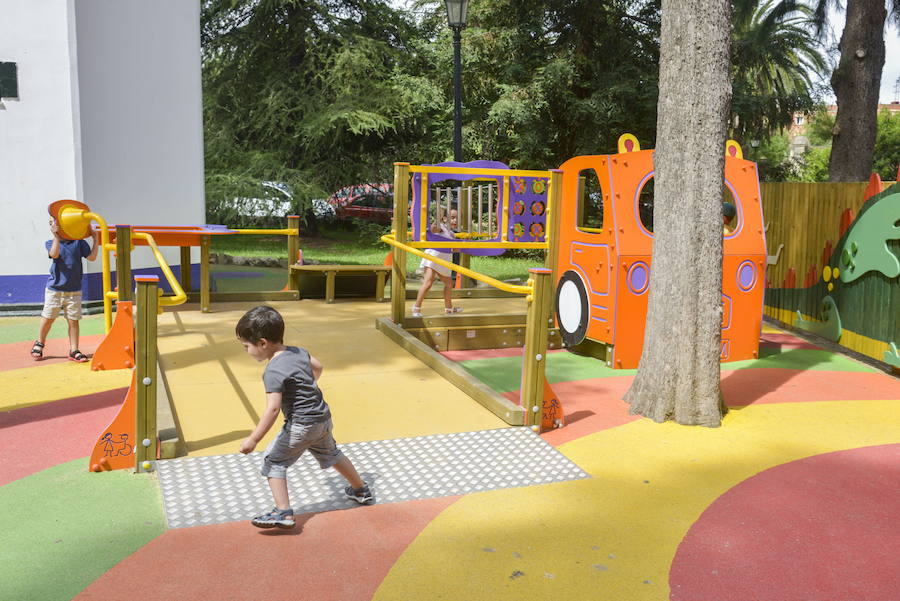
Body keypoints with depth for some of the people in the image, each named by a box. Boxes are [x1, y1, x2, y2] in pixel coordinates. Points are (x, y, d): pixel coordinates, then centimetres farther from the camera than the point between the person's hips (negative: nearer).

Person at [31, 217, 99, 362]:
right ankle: (39, 344, 31)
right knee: (48, 318, 9)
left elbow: (91, 257, -7)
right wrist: (56, 236, -22)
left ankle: (74, 350, 10)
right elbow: (54, 254, -20)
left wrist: (95, 239, -10)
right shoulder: (50, 243, 1)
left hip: (74, 291, 0)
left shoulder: (78, 242, 2)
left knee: (73, 320, 2)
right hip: (54, 289, 0)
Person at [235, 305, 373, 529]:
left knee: (273, 461, 4)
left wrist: (253, 439, -23)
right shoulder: (298, 351, 3)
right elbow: (317, 367, 21)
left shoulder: (273, 371, -21)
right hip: (323, 417, 9)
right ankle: (361, 491, 44)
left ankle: (283, 513, 0)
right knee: (331, 453, 28)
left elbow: (272, 409, -27)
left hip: (302, 425, -9)